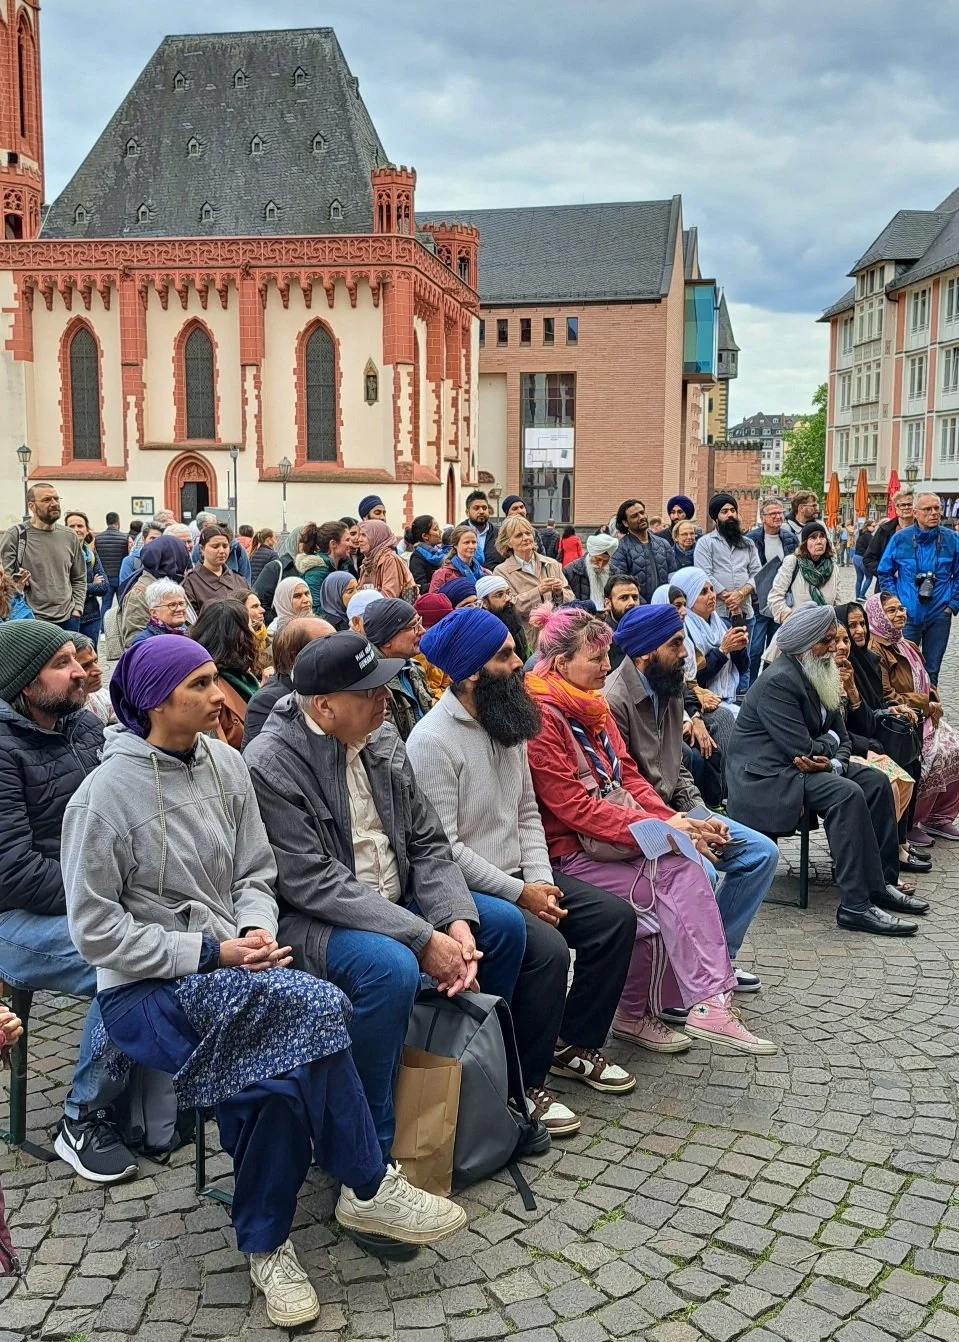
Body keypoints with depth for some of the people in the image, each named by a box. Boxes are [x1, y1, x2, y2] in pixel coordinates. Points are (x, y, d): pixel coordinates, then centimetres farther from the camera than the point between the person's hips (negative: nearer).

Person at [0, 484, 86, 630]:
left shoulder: (70, 537, 9)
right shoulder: (15, 536, -4)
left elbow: (79, 578, 16)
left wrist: (76, 610, 5)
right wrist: (16, 584, -22)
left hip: (67, 620, 4)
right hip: (30, 622, -4)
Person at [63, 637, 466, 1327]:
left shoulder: (226, 765, 4)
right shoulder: (105, 795, -13)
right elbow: (95, 927, -12)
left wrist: (256, 932, -11)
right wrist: (209, 952, -17)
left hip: (230, 971, 5)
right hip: (146, 989, -5)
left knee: (282, 1071, -28)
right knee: (312, 1005, -30)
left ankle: (267, 1244, -7)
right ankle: (368, 1187, -11)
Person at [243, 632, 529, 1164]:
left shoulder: (383, 738, 2)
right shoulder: (270, 764, -21)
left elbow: (427, 843, 5)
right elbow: (313, 883, -26)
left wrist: (457, 920, -13)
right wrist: (422, 938, -27)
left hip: (397, 902, 8)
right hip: (309, 919, -8)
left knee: (505, 924, 3)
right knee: (392, 967, -35)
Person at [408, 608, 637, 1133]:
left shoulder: (507, 724, 9)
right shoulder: (434, 741, -19)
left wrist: (540, 881, -2)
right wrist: (520, 894, -18)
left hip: (518, 875, 9)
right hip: (465, 889, -9)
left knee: (615, 917, 0)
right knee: (547, 948, -29)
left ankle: (574, 1044, 15)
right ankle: (523, 1085, -9)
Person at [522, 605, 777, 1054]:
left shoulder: (593, 705, 13)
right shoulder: (541, 717, -15)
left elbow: (627, 776, 13)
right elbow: (573, 806, -19)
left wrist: (675, 822, -4)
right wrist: (657, 829, -22)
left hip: (616, 836, 8)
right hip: (571, 850, -8)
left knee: (692, 874, -16)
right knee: (681, 876, -23)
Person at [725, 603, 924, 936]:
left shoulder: (818, 677, 13)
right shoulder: (779, 681, -19)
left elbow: (842, 739, 11)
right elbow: (803, 749, -24)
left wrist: (836, 762, -13)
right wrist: (831, 741, -3)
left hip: (797, 769, 10)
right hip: (765, 777, -10)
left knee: (875, 781, 0)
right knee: (846, 794, -28)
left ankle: (882, 883, 4)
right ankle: (856, 905, -27)